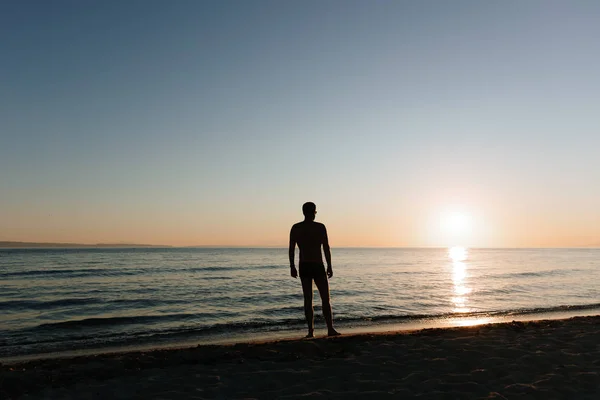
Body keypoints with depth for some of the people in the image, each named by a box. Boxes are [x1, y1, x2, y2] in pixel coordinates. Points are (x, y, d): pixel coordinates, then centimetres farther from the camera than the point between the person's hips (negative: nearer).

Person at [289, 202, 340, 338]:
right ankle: (330, 329, 1)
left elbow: (291, 249, 1)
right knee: (325, 299, 5)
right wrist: (329, 266, 0)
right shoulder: (320, 227, -5)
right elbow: (326, 248, -6)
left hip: (303, 267, 3)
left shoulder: (295, 228, 2)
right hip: (318, 266, -3)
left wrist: (292, 267, 7)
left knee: (308, 299, 8)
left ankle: (311, 330, 7)